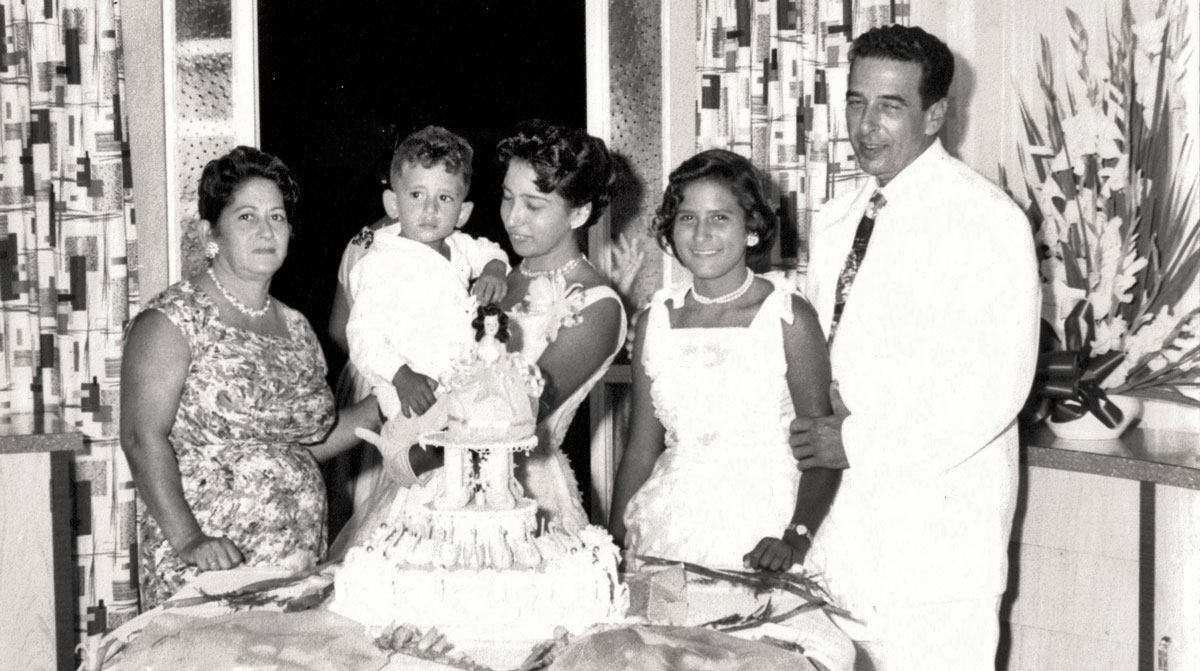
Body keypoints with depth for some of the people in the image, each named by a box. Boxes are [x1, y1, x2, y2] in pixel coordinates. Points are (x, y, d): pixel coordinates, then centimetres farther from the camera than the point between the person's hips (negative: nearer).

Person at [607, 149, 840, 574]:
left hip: (761, 528, -3)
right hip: (669, 525, 3)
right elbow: (641, 449, 12)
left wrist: (796, 536, -21)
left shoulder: (788, 319, -4)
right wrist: (613, 540, 2)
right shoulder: (656, 322, 8)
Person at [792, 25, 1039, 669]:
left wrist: (860, 442, -15)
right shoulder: (835, 221, 14)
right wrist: (815, 433, -2)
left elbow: (997, 382, -17)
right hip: (841, 512, 7)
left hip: (938, 514, -7)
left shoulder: (985, 219, -10)